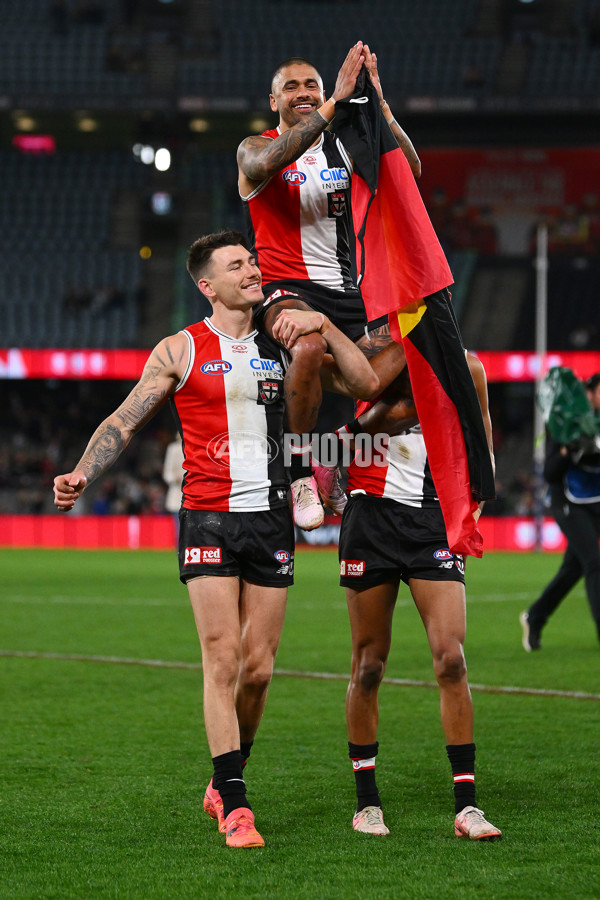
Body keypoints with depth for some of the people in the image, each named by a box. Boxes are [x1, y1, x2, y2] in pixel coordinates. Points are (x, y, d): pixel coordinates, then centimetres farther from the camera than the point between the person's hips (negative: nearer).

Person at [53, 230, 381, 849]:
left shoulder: (281, 346, 11)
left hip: (271, 519, 3)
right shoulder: (181, 351, 3)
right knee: (223, 660, -10)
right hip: (209, 519, -3)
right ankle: (234, 805, -7)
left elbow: (364, 384, 6)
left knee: (258, 669, 4)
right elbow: (125, 421, 6)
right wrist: (81, 475, -8)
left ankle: (223, 783, 23)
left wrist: (323, 326, -6)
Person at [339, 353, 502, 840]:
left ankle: (466, 805, -6)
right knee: (369, 665, 3)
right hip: (371, 515, -1)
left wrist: (470, 512, 1)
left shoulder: (465, 367, 6)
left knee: (451, 657, -11)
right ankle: (367, 802, 17)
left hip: (435, 519, 1)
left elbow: (481, 455, 14)